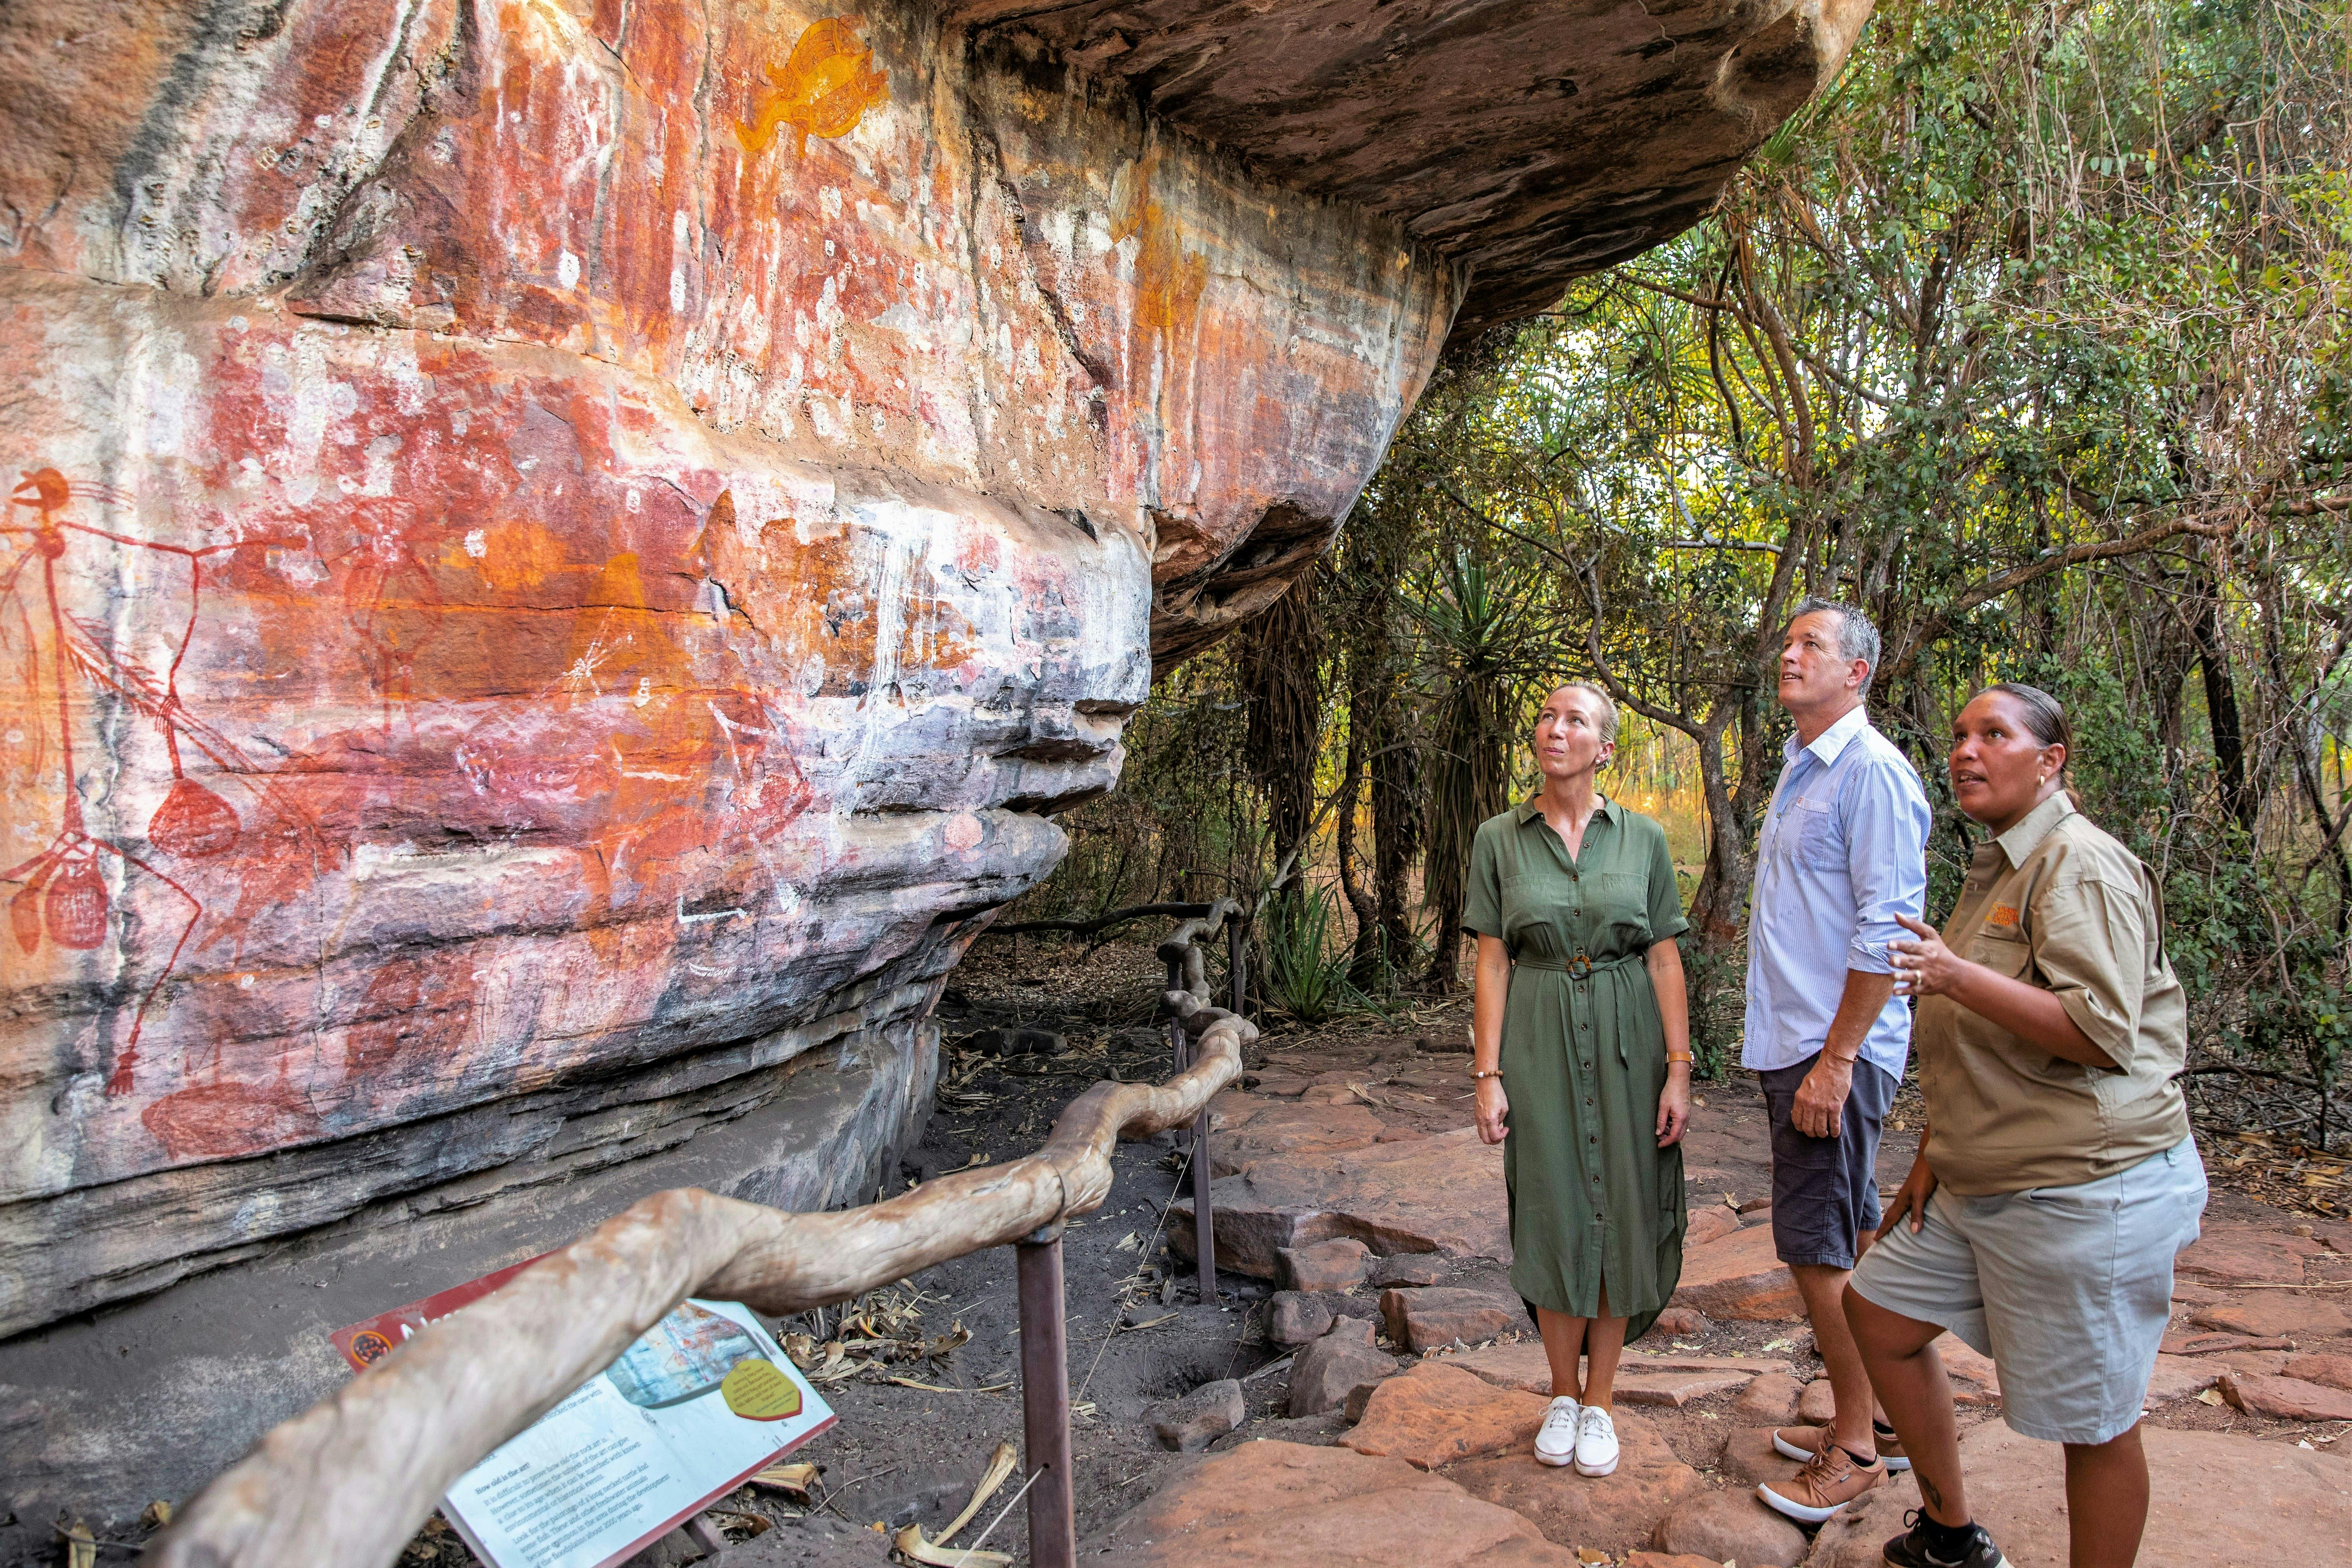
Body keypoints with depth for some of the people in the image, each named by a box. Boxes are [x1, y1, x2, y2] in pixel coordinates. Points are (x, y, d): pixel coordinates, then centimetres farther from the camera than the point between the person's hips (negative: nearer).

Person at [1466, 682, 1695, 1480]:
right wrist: (1488, 1073, -4)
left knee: (1621, 1211, 4)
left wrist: (1679, 1070, -4)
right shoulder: (1500, 839, 2)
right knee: (1551, 1213, 4)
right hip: (1539, 1040, 0)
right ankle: (1563, 1394, 24)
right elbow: (1493, 961, 1)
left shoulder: (1643, 838, 2)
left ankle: (1599, 1401, 20)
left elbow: (1665, 960, 1)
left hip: (1626, 1039, 0)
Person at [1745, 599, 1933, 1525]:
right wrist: (1794, 1048, 17)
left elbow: (1886, 931, -20)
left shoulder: (1871, 771, -14)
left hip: (1836, 1051, -10)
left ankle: (1857, 1449, 10)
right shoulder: (1801, 772, 16)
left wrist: (1835, 1060, -21)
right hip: (1795, 1043, 10)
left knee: (1818, 1246, -3)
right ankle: (1873, 1418, 28)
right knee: (1850, 1239, 16)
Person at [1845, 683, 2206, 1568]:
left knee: (2093, 1421, 3)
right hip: (1982, 1186, 10)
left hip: (2086, 1191, -10)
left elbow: (2103, 1032, -25)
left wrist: (1955, 977, -28)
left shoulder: (2080, 866, -15)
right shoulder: (1993, 872, 15)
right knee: (1877, 1310, 14)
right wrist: (1933, 1157, 20)